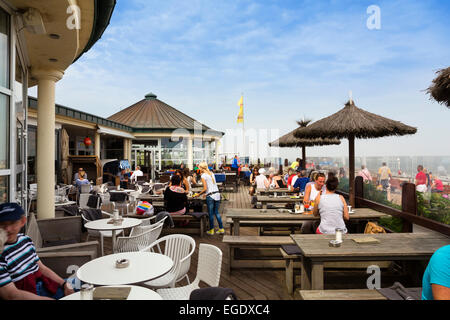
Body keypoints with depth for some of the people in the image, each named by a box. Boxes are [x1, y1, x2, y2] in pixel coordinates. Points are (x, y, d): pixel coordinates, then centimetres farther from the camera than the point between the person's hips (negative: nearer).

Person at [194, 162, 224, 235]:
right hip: (217, 194, 6)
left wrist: (199, 194, 1)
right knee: (216, 212, 15)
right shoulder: (211, 173, 13)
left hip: (210, 196, -6)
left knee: (211, 213, 5)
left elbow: (205, 189, -12)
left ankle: (211, 230, 14)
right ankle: (221, 229, 15)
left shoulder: (203, 176, -7)